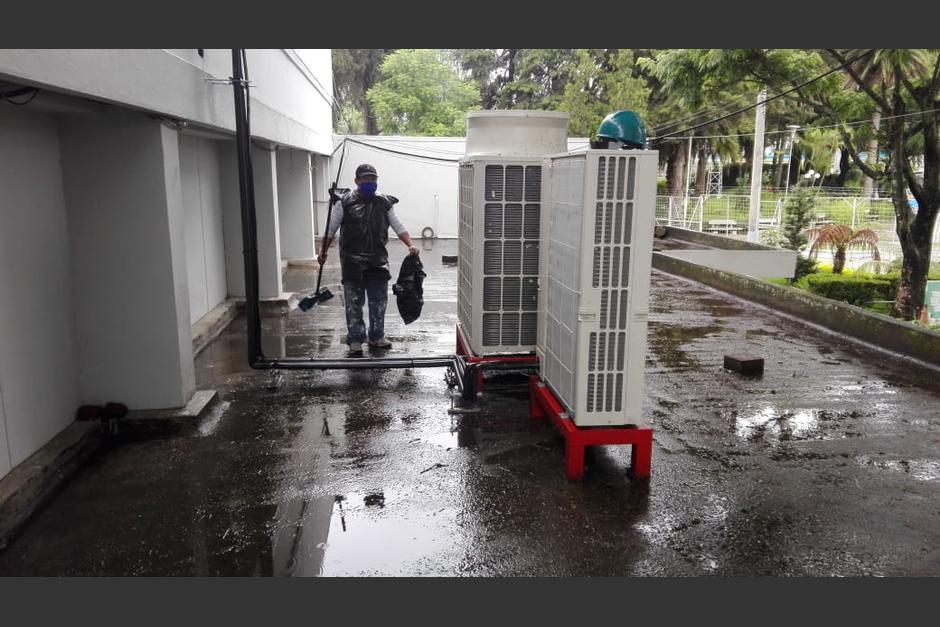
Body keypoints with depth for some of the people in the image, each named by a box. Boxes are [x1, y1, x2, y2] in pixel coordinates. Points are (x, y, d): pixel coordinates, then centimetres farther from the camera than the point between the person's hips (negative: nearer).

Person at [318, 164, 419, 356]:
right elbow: (331, 229, 3)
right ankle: (355, 340, 10)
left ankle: (377, 336, 23)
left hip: (378, 260, 3)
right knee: (354, 302, 1)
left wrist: (410, 245, -3)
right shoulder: (345, 202, -1)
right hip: (352, 261, -3)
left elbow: (398, 227, 10)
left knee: (379, 300, 9)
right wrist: (323, 251, -1)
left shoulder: (384, 203, 8)